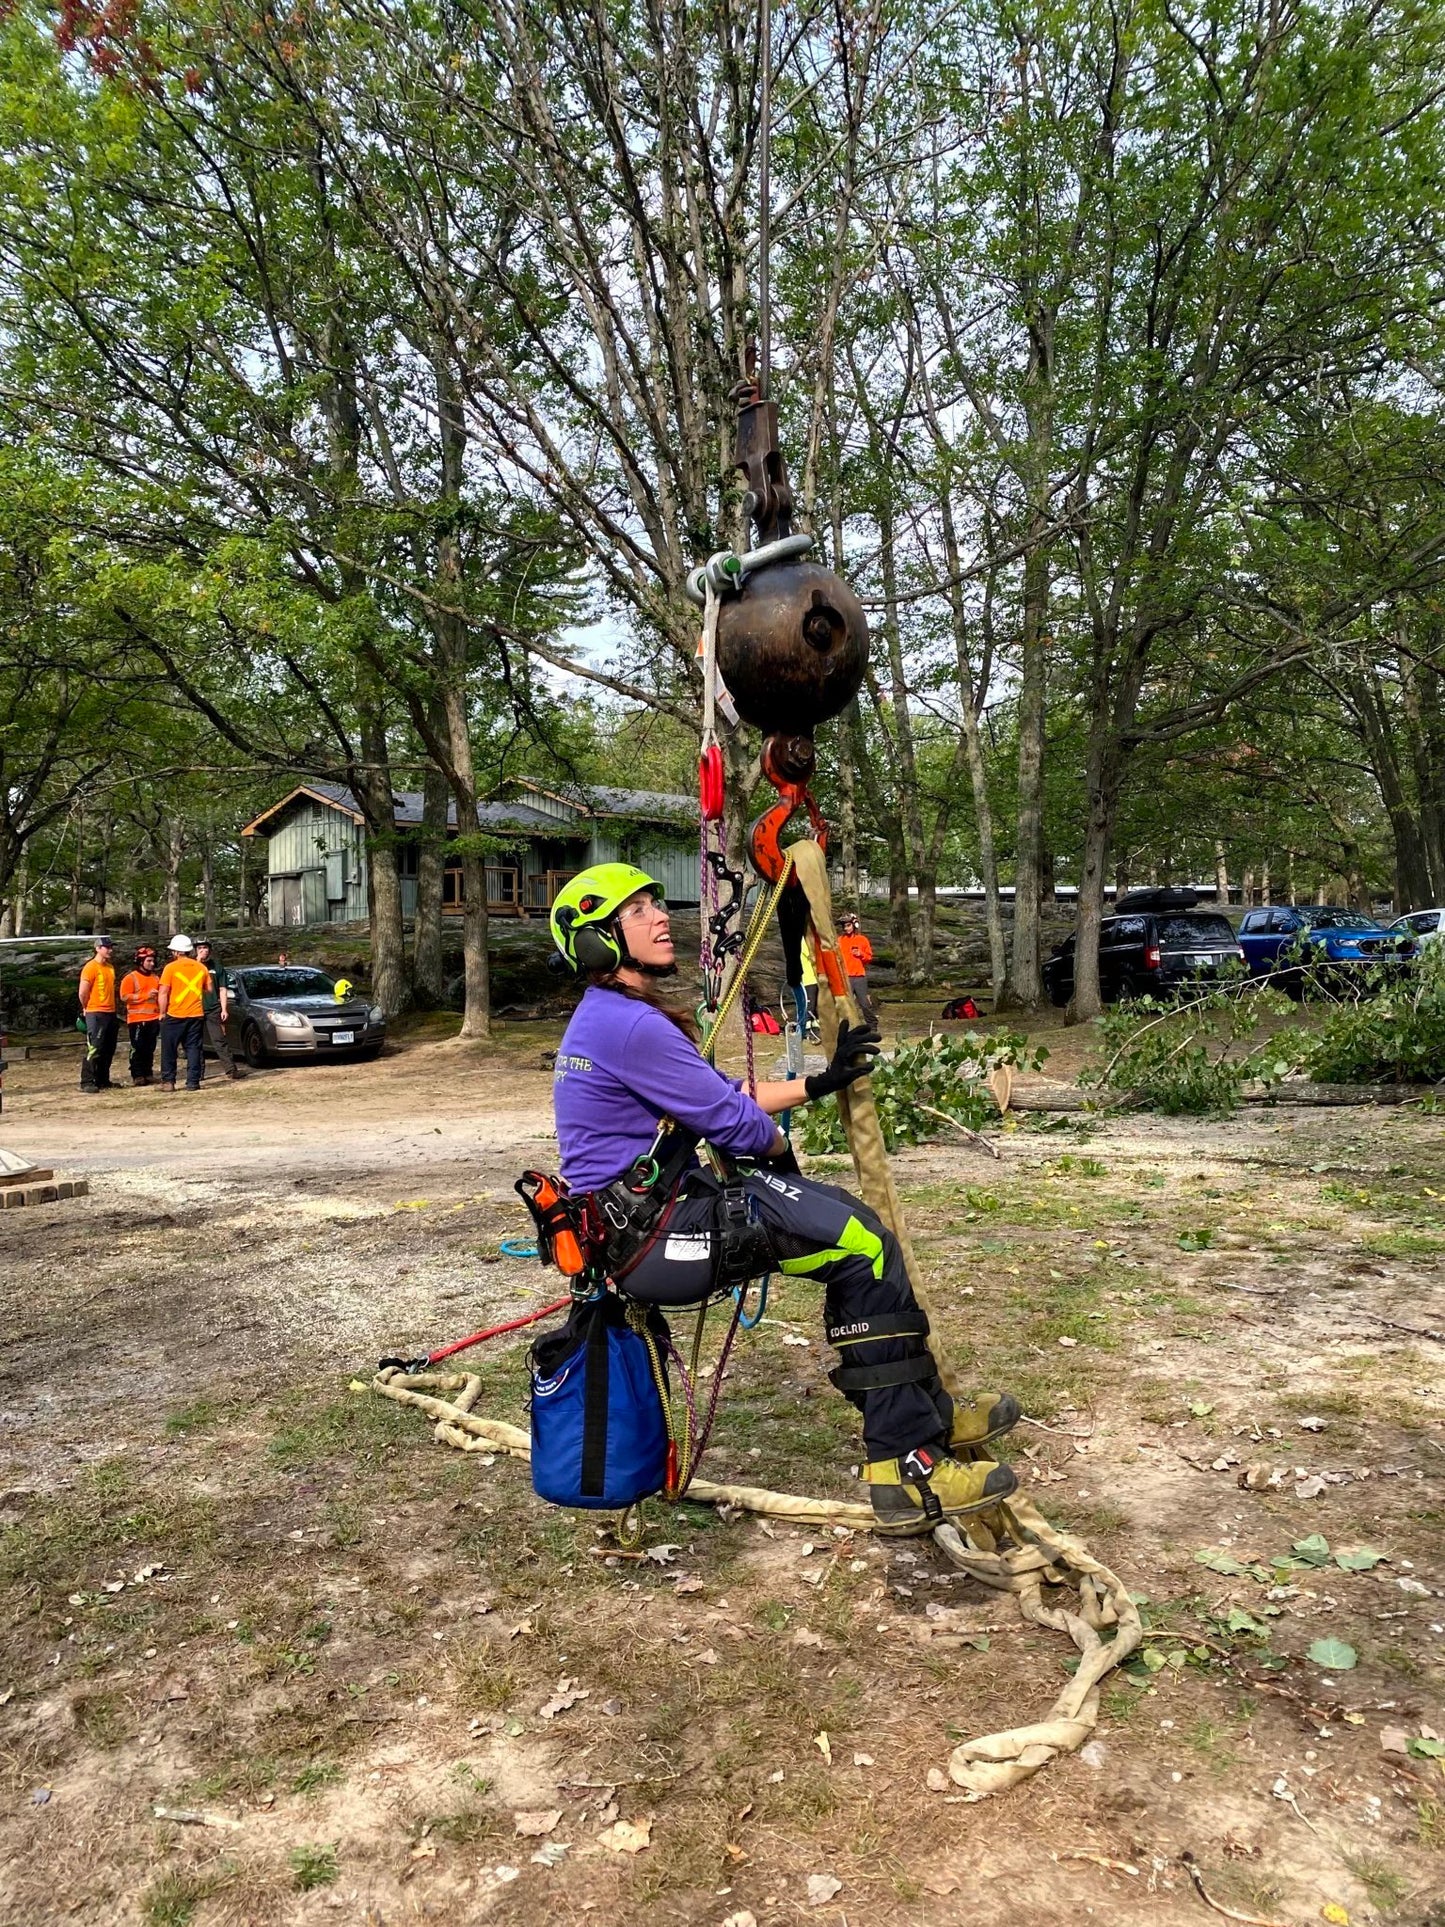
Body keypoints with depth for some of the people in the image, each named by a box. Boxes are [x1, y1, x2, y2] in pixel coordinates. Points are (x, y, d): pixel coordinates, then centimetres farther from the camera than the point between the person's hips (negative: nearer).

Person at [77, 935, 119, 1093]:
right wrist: (87, 1009, 0)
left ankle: (103, 1080, 19)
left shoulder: (110, 967, 14)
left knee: (108, 1050, 11)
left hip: (110, 1013, 8)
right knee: (94, 1049, -9)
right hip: (96, 1014, -8)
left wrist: (112, 1008, 13)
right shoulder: (91, 967, -11)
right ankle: (87, 1082, -4)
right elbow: (83, 993, -13)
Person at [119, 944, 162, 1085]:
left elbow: (160, 995, 26)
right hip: (137, 1019, -6)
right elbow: (124, 997, -14)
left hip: (153, 1019, 6)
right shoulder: (130, 977, -5)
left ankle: (148, 1073, 14)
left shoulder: (155, 977, 15)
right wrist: (146, 995, -16)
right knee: (138, 1049, -4)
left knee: (150, 1049, 9)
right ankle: (137, 1076, 0)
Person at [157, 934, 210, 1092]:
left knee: (169, 1050, 7)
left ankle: (168, 1081, 7)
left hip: (174, 1015, -3)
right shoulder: (201, 968, 6)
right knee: (193, 1049, 6)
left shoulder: (171, 968, -8)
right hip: (196, 1015, 3)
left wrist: (162, 1013, -2)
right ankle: (193, 1082, 2)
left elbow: (163, 993, -10)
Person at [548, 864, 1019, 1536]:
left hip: (635, 1221, 11)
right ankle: (908, 1470, -6)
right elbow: (735, 1121, -16)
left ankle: (929, 1412, 19)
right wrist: (779, 1148, 6)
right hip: (648, 1236, -11)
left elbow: (717, 1096, 18)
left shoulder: (608, 1017, 15)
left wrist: (821, 1082, 14)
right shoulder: (629, 1024, -19)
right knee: (865, 1246, -13)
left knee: (845, 1223, 12)